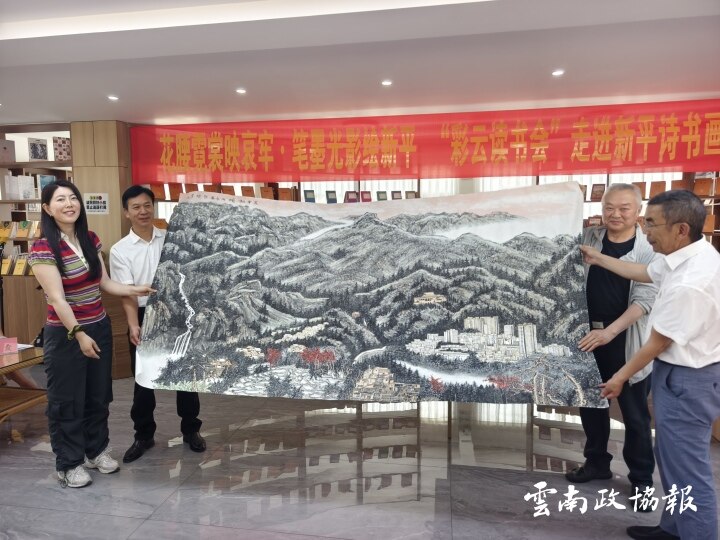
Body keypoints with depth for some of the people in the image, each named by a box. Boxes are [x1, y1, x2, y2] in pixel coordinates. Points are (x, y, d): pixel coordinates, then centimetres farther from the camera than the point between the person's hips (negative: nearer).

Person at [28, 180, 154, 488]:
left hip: (100, 328, 6)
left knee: (98, 395, 17)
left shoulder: (91, 240, 3)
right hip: (65, 334, -6)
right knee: (67, 401, 7)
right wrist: (78, 334, -22)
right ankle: (68, 464, 24)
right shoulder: (43, 248, -16)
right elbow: (57, 298, -19)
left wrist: (135, 290, -7)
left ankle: (96, 450, 36)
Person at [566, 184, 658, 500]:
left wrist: (609, 331, -27)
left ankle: (641, 478, 26)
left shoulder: (649, 250, -9)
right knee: (590, 404, 17)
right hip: (587, 336, 4)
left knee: (634, 413, 7)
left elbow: (645, 300, -16)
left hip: (626, 342, -4)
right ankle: (597, 462, 37)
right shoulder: (586, 239, 2)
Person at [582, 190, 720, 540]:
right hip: (682, 373, 10)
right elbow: (644, 273, 19)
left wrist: (621, 377, -4)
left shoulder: (689, 283, -30)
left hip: (686, 381, -10)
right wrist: (598, 259, 26)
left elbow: (657, 344, -19)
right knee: (673, 461, 23)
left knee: (688, 471, 3)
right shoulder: (689, 254, -1)